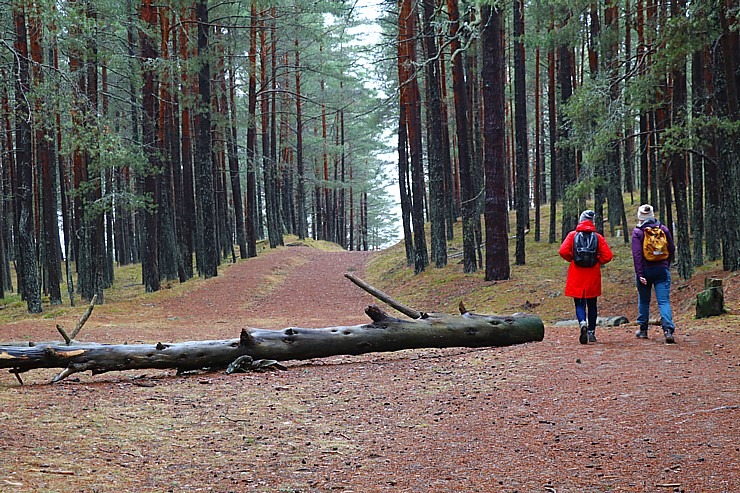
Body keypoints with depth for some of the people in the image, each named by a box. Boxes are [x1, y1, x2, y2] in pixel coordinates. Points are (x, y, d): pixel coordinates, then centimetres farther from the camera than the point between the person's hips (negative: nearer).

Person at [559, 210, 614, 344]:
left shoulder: (572, 235, -2)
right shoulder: (598, 237, 0)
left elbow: (563, 251, -11)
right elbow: (607, 256, -7)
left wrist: (572, 259, 7)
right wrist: (597, 261, 12)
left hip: (576, 276, -1)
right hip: (593, 276, 1)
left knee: (579, 304, 1)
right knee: (592, 304, 14)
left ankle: (583, 323, -27)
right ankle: (591, 333, 17)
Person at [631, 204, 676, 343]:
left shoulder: (637, 232, -5)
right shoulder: (663, 229, 4)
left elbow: (637, 254, -12)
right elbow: (672, 249, 8)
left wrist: (640, 274, -12)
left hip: (645, 269, -1)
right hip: (662, 269, 1)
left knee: (643, 301, 15)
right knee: (664, 301, -4)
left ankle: (643, 330, 26)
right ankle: (668, 330, -21)